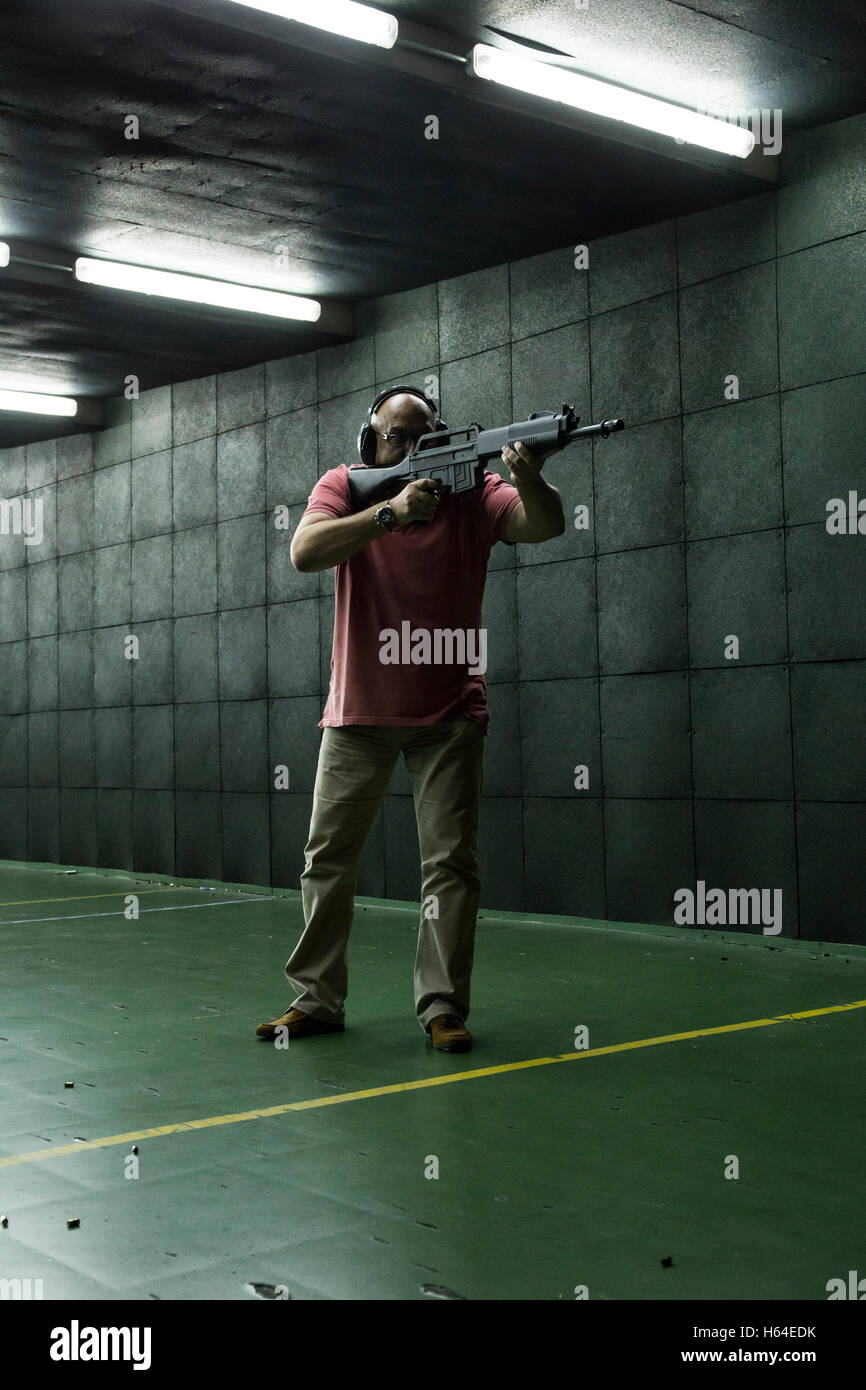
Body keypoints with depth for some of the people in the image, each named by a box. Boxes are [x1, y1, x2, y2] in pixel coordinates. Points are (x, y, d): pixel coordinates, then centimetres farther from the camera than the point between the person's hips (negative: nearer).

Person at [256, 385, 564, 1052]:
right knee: (328, 858, 6)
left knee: (451, 861, -2)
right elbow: (305, 553, -20)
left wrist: (529, 477, -42)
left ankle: (443, 1007, 6)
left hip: (449, 714, -1)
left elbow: (545, 526, -20)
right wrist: (391, 512, -30)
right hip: (357, 710, 1)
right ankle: (316, 999, 18)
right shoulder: (344, 487, -2)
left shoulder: (473, 492, -4)